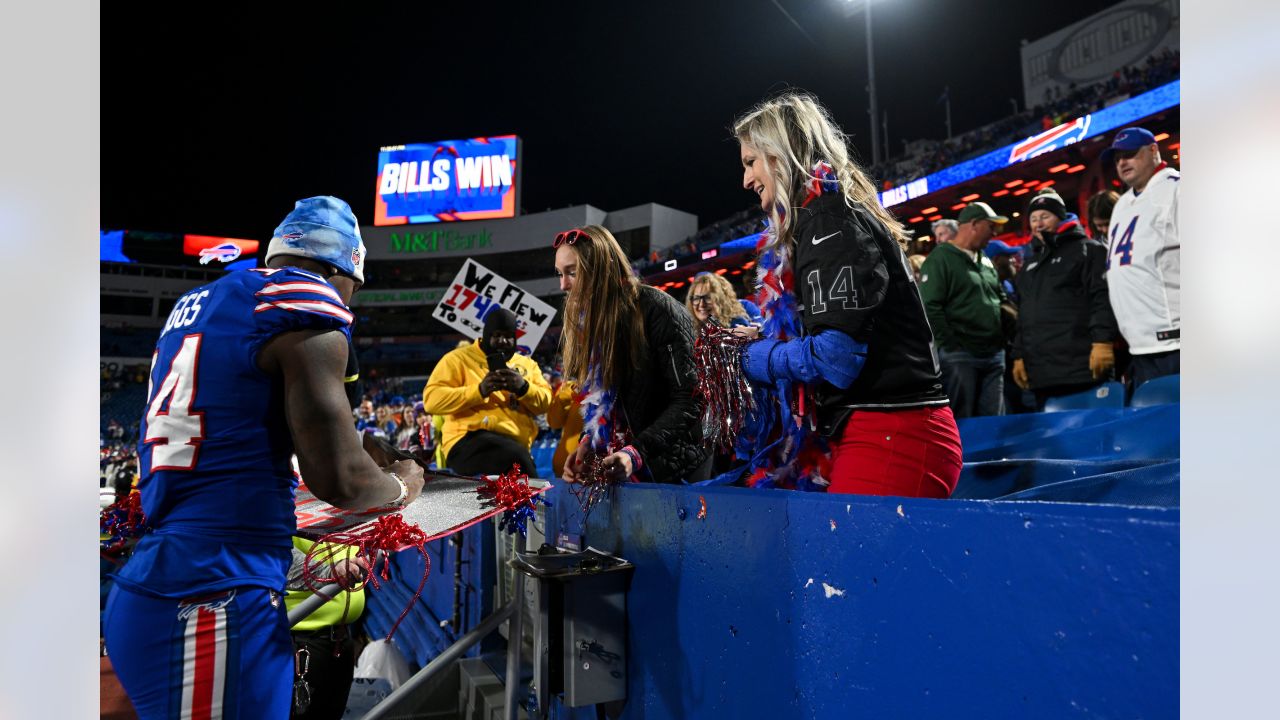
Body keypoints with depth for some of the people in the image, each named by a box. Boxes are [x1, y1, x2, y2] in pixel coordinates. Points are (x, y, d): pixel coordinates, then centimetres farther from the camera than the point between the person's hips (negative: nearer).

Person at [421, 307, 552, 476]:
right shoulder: (459, 358, 10)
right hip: (469, 441, -4)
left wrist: (523, 388, -8)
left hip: (516, 444, 4)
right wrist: (479, 391, -12)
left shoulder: (526, 364, 24)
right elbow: (432, 400, -2)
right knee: (516, 455, -34)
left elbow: (545, 402, 12)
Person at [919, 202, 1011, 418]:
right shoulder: (940, 258, -6)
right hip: (960, 355, -7)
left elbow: (1001, 299, 27)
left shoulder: (985, 261, 19)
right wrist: (952, 346, -15)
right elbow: (929, 308, -14)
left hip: (994, 354, 8)